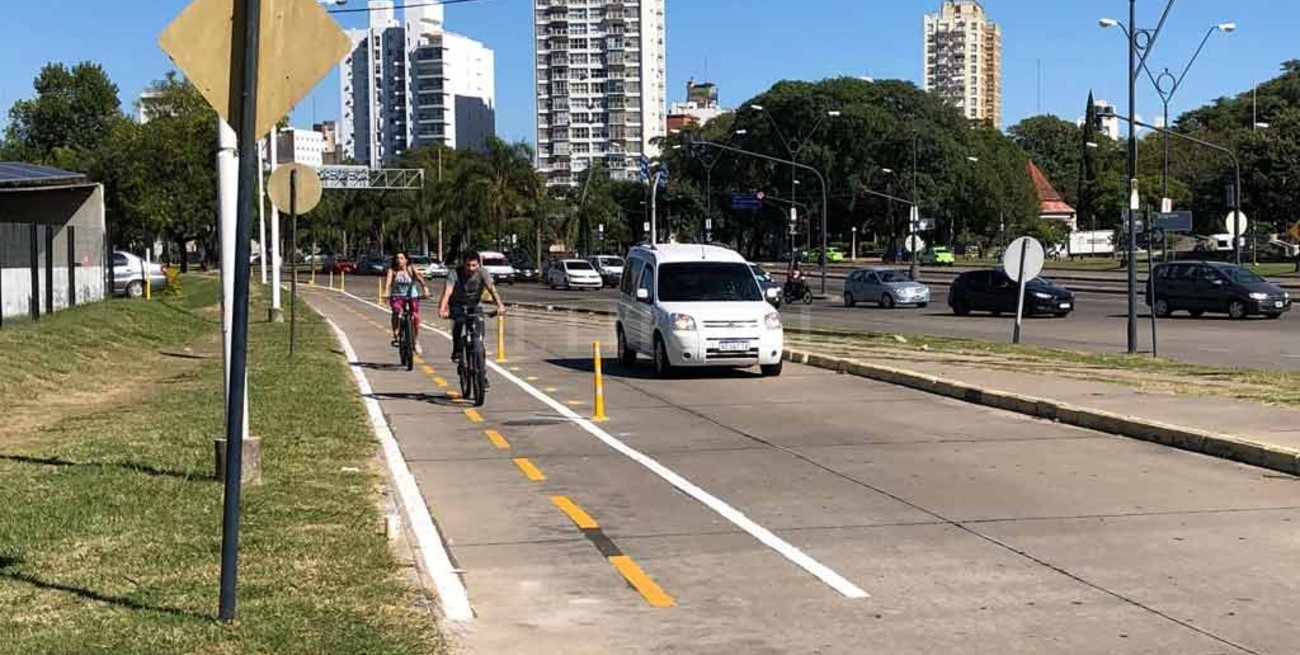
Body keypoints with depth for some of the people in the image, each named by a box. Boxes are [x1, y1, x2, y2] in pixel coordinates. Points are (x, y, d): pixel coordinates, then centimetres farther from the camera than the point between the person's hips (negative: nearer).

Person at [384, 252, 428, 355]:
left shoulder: (411, 269, -7)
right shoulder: (392, 270, -7)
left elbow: (419, 278, -22)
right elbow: (388, 280, -23)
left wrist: (425, 288, -40)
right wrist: (386, 292, -41)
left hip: (412, 295, 1)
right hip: (397, 295, -1)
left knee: (415, 317, -9)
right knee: (396, 311, -30)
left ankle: (416, 342, 11)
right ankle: (395, 336, -16)